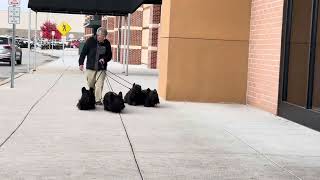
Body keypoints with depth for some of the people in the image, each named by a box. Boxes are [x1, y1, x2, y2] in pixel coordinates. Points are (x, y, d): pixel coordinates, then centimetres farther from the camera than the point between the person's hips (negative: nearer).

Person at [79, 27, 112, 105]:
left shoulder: (107, 43, 0)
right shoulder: (90, 41, -6)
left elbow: (109, 55, 9)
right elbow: (83, 52, 0)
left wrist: (104, 59, -12)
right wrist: (81, 63, -5)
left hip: (101, 68, 0)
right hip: (90, 67, 0)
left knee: (99, 85, -9)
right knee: (90, 84, 9)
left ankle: (98, 100, -5)